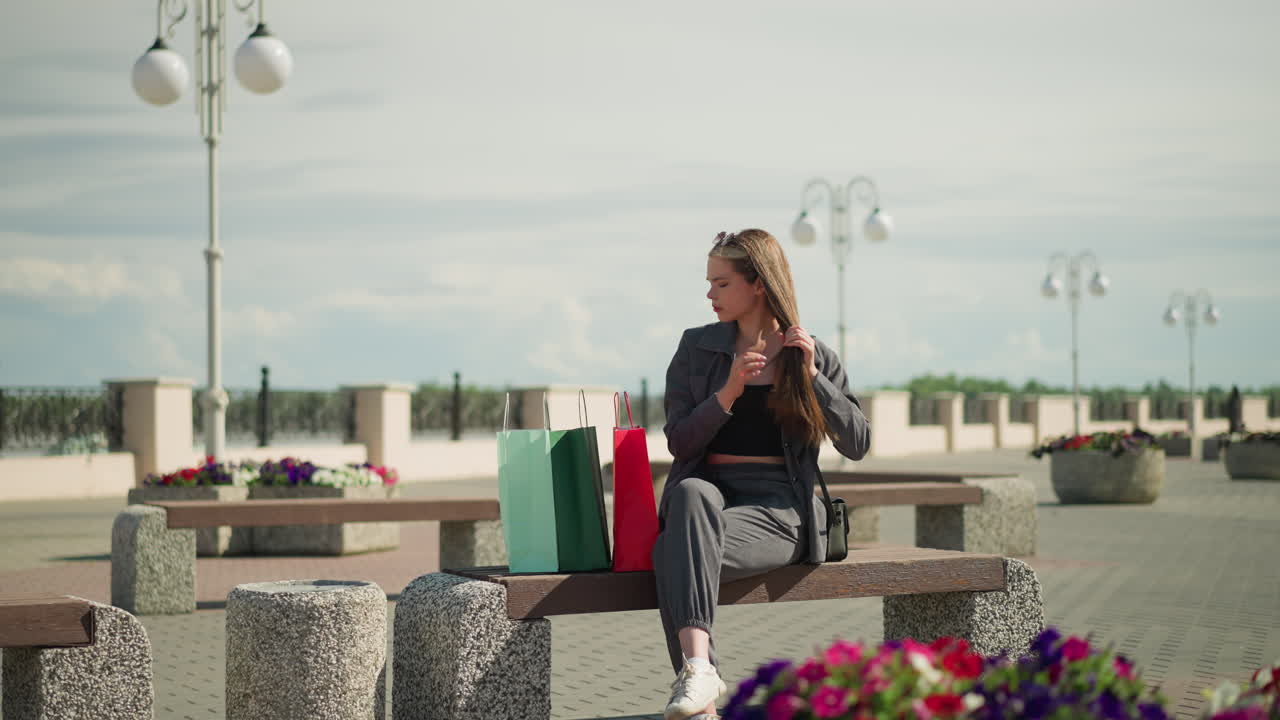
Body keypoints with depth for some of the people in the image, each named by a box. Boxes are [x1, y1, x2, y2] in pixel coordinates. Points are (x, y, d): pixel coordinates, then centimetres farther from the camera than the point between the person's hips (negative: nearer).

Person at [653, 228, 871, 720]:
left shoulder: (813, 356, 10)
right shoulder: (697, 347, 13)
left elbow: (857, 445, 2)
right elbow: (679, 442, 6)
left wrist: (810, 376, -6)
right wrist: (729, 392, -9)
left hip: (777, 507, -2)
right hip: (708, 490, 2)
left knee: (675, 552, -33)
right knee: (691, 492, -38)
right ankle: (698, 669, -50)